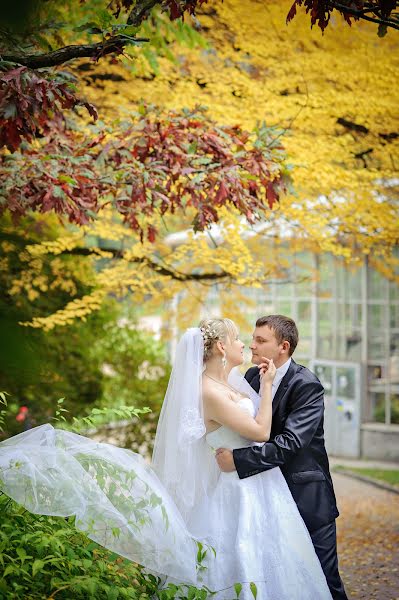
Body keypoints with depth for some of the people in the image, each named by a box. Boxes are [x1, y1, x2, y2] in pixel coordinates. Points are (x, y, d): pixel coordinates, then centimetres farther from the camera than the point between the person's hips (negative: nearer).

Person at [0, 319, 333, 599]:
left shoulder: (226, 387, 10)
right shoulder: (209, 392, -19)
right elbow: (261, 431, -18)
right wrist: (266, 385, -11)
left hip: (260, 493, 9)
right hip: (242, 496, -9)